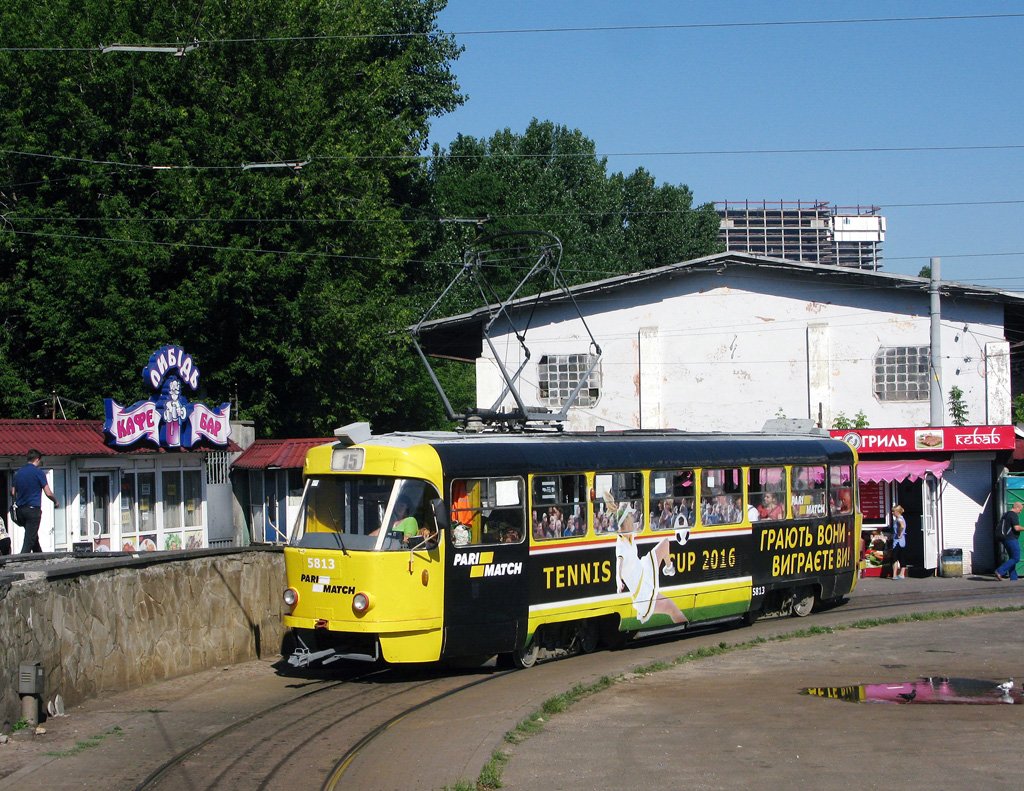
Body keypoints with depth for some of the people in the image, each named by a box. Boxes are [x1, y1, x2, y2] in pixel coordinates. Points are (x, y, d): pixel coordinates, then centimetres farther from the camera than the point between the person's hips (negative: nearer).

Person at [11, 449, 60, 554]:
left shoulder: (18, 473, 8)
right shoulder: (38, 472, -9)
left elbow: (13, 492, 12)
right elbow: (48, 493, -10)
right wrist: (56, 502, 8)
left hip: (21, 509, 6)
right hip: (33, 509, -6)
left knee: (33, 536, 18)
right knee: (30, 537, -4)